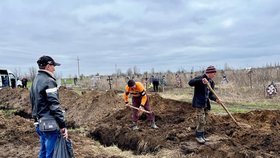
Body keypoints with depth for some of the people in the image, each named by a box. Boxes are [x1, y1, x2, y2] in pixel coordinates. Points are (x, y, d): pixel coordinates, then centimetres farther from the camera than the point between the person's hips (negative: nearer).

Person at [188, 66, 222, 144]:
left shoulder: (211, 82, 10)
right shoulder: (200, 78, -13)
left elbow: (210, 94, 9)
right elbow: (190, 82, -29)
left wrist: (216, 99, -10)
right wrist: (201, 81, -41)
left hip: (206, 104, 8)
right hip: (199, 103, -8)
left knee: (204, 121, 15)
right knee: (201, 120, -8)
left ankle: (202, 135, 27)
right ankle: (198, 136, 7)